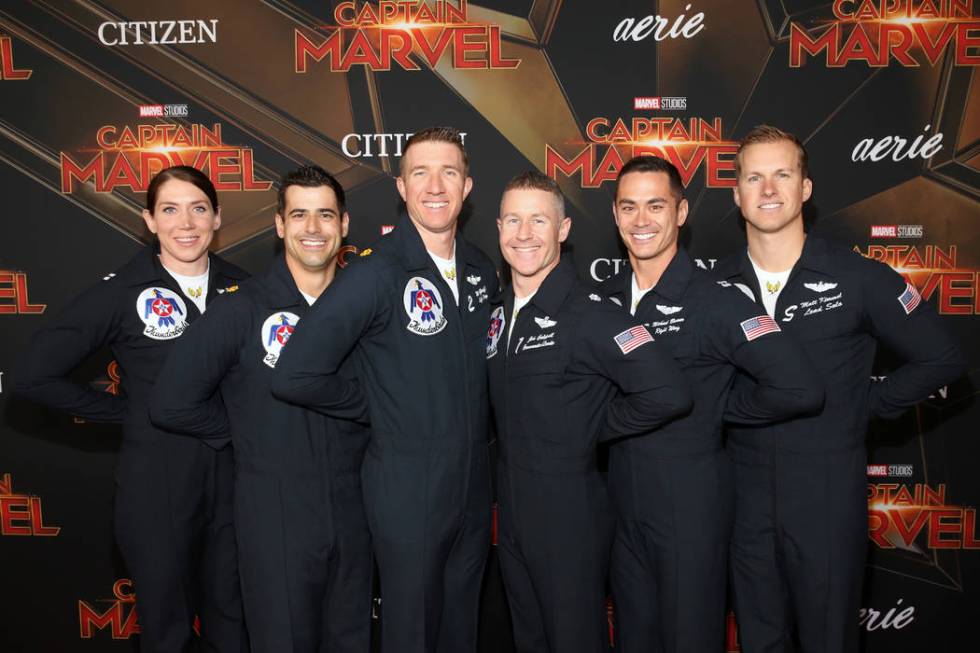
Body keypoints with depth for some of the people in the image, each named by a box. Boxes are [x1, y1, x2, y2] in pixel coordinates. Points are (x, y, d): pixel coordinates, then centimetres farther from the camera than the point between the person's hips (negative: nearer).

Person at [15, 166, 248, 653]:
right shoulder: (120, 293, -8)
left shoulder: (242, 288, 1)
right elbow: (36, 374, -6)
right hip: (156, 487, -2)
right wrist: (124, 411, -5)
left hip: (233, 479, 3)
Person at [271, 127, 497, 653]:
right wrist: (370, 404, -10)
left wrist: (470, 417, 5)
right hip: (406, 490, -5)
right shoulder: (375, 275, -18)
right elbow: (294, 376, -23)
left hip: (473, 486, 6)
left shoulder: (481, 271, 3)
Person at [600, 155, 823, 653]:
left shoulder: (714, 301, -16)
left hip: (692, 506, -5)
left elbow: (800, 389, -25)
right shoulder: (606, 298, 3)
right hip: (623, 505, 6)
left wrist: (721, 410, -13)